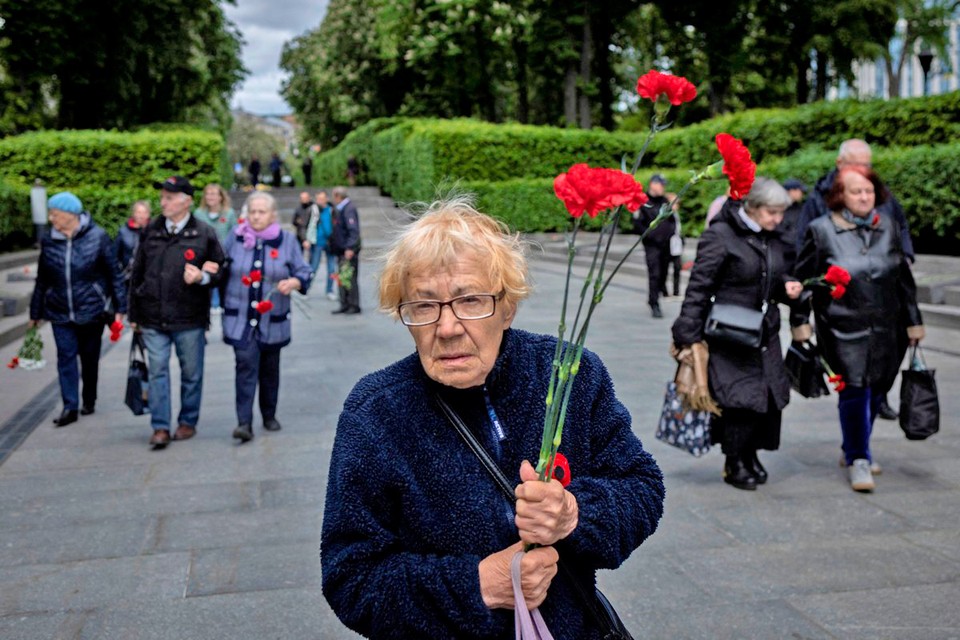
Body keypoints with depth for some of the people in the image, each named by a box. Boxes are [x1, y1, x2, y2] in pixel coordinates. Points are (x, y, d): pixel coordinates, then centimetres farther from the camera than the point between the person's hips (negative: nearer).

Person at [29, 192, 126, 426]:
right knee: (66, 357, -3)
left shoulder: (97, 237, -8)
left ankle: (89, 400, 27)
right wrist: (35, 312, 14)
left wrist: (119, 308, -6)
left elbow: (114, 273, -4)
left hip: (91, 310, -2)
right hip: (60, 312, 2)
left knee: (90, 357, 10)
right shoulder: (48, 240, 2)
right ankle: (70, 407, -1)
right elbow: (42, 279, 10)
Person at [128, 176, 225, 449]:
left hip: (190, 318, -2)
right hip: (153, 318, 2)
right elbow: (137, 274, 13)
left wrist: (202, 277, -19)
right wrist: (135, 314, 13)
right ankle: (160, 427, 7)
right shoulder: (150, 232, 7)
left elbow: (219, 271, 4)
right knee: (157, 371, 2)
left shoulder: (204, 234, -2)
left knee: (191, 372, 8)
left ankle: (188, 422, 23)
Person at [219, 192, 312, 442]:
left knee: (270, 369, 13)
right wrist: (225, 302, 4)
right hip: (240, 318, -1)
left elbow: (304, 272, 1)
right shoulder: (235, 237, 2)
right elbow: (223, 271, 13)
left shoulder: (287, 240, 0)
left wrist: (293, 283, -19)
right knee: (246, 367, -13)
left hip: (273, 320, 1)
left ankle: (269, 416, 30)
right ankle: (244, 423, -15)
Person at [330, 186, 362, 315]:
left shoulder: (349, 209, -14)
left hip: (349, 251, -10)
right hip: (341, 250, 10)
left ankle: (354, 306, 0)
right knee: (342, 278, 11)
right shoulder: (339, 209, 16)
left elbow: (354, 230, -21)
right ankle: (344, 305, 16)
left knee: (351, 278, -5)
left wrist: (350, 248, -26)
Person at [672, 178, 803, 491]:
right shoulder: (720, 236, -11)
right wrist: (688, 336, -16)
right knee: (740, 396, -9)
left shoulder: (773, 239, 11)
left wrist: (787, 286, 1)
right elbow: (698, 287, -12)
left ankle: (750, 454, 24)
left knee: (769, 395, 5)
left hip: (765, 334, 7)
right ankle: (734, 463, 9)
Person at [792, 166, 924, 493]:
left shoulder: (889, 226, 7)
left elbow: (904, 277, 14)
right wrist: (799, 322, -3)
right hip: (844, 328, -4)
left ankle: (854, 449, 31)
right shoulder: (822, 230, -5)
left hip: (885, 328, 4)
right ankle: (858, 459, 9)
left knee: (875, 391, 11)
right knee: (854, 390, -7)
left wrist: (914, 319, 14)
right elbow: (803, 278, 0)